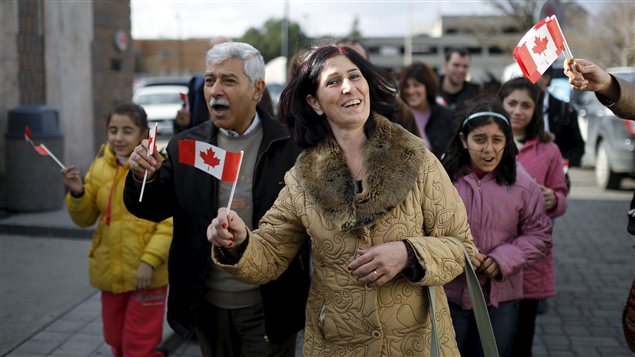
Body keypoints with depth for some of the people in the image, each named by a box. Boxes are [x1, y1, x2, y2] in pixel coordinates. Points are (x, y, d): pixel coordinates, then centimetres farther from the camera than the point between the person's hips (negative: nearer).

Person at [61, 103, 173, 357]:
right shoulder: (99, 168, 4)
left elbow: (171, 221, -14)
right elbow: (85, 219, 9)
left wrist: (150, 260, -22)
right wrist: (77, 194, -10)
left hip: (146, 274, -5)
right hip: (110, 273, 6)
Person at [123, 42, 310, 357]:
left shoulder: (290, 146, -9)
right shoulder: (185, 146, 2)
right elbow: (154, 209, 2)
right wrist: (144, 177, -18)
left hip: (268, 307, -3)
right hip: (207, 304, 4)